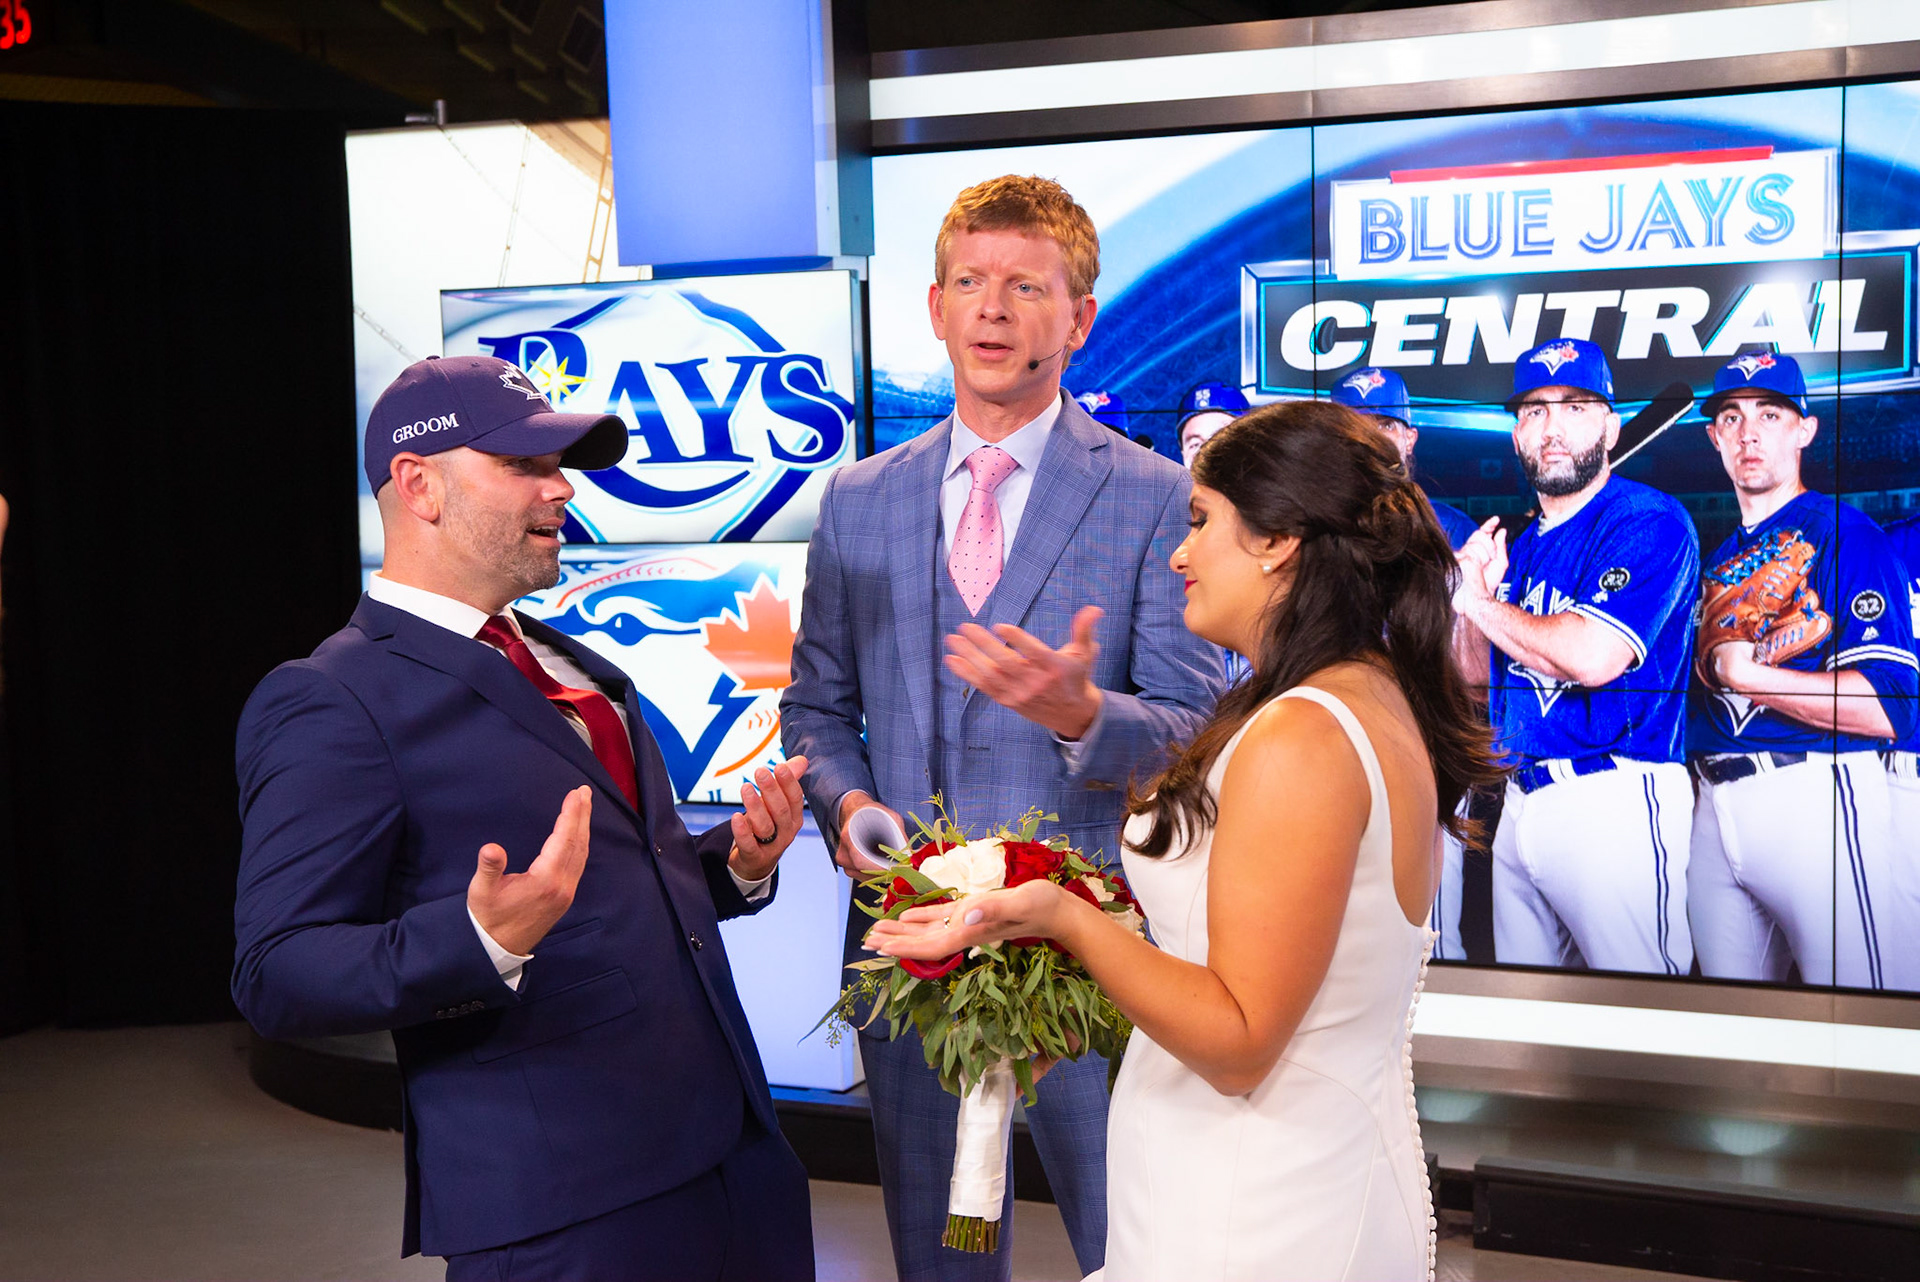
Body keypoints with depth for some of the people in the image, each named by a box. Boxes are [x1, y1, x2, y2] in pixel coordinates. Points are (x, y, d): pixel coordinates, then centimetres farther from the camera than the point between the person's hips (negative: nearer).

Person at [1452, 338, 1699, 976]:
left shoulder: (1649, 520, -9)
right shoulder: (1521, 543, 16)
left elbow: (1592, 656, -24)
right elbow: (1479, 676, 20)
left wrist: (1479, 598, -9)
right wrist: (1473, 592, 1)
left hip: (1614, 801, -8)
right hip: (1520, 798, 8)